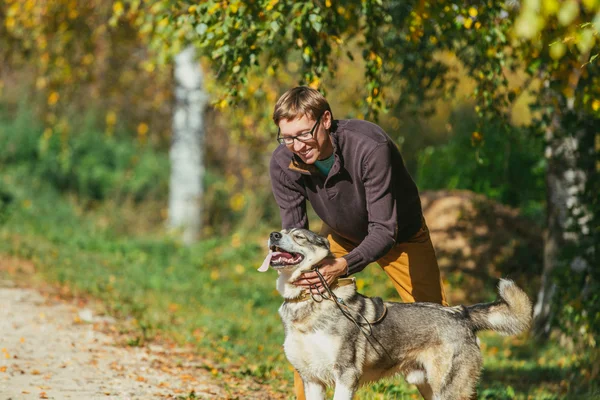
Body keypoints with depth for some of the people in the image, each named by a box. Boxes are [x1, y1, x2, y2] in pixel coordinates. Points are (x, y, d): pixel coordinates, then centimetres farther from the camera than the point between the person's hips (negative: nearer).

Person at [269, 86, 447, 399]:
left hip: (400, 234, -3)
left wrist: (343, 266, -55)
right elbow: (293, 230, -20)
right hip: (341, 234, 3)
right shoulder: (283, 164, -27)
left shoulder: (371, 147, -40)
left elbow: (384, 230, -39)